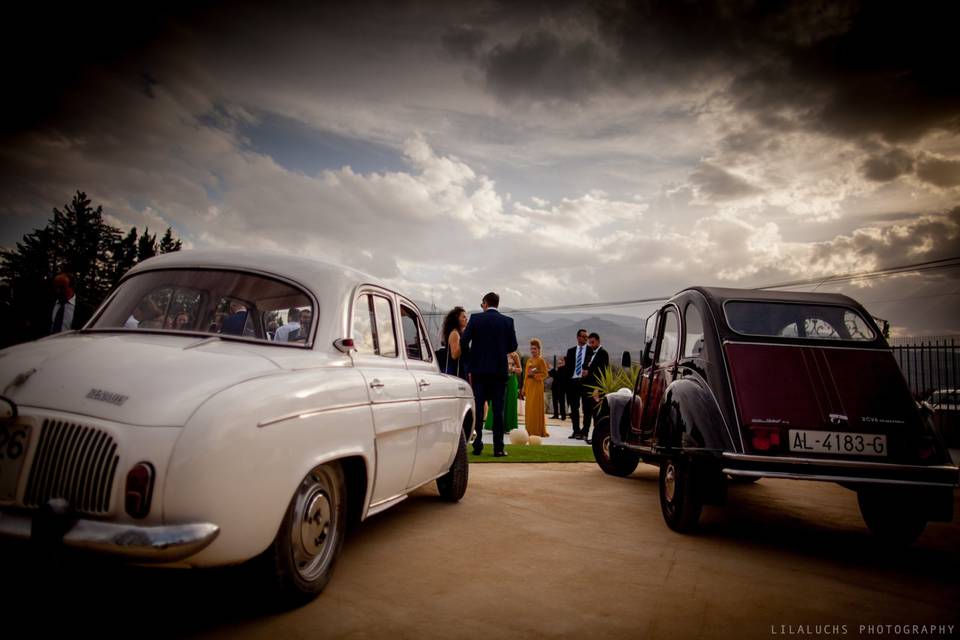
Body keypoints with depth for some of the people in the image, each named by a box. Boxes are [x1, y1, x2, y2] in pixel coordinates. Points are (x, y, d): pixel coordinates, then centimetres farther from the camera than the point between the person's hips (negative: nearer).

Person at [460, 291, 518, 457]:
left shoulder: (475, 318, -2)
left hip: (479, 369, -1)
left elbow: (463, 342, -7)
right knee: (498, 409, 4)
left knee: (478, 408, 5)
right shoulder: (507, 321, 2)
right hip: (499, 369, 1)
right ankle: (498, 448, 4)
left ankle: (477, 446, 2)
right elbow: (513, 346, 2)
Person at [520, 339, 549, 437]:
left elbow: (545, 374, -6)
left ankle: (539, 430, -2)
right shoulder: (529, 361, 15)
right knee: (529, 407, 6)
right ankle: (530, 430, 12)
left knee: (537, 407, -6)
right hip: (529, 386, 6)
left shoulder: (541, 360, -3)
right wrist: (524, 389, 14)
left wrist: (535, 375, -20)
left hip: (537, 386, -6)